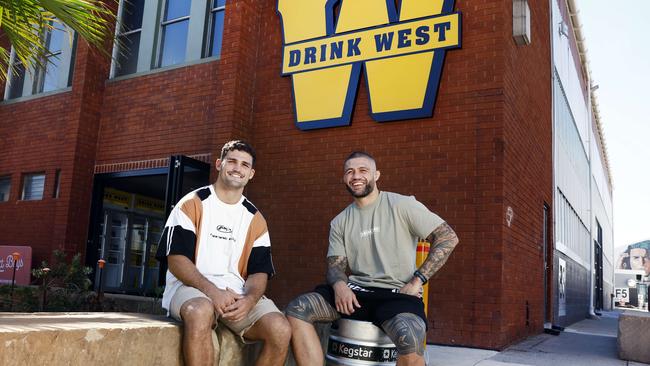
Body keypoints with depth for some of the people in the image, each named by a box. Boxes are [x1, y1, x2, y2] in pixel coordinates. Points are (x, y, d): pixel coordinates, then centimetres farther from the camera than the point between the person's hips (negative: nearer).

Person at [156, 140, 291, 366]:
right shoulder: (193, 204, 3)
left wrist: (249, 299, -16)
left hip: (237, 295, 4)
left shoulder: (255, 219, 14)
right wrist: (212, 291, -21)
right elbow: (176, 259, -6)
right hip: (191, 288, -3)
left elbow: (259, 271, 8)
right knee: (201, 311, -39)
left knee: (281, 330, -22)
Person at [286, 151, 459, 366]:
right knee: (296, 310, -17)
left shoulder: (402, 205, 0)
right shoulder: (339, 223, 15)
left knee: (409, 337, -38)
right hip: (354, 291, 5)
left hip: (397, 292, -4)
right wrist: (339, 284, -13)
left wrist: (417, 280, -11)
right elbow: (335, 264, 12)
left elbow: (448, 237, -4)